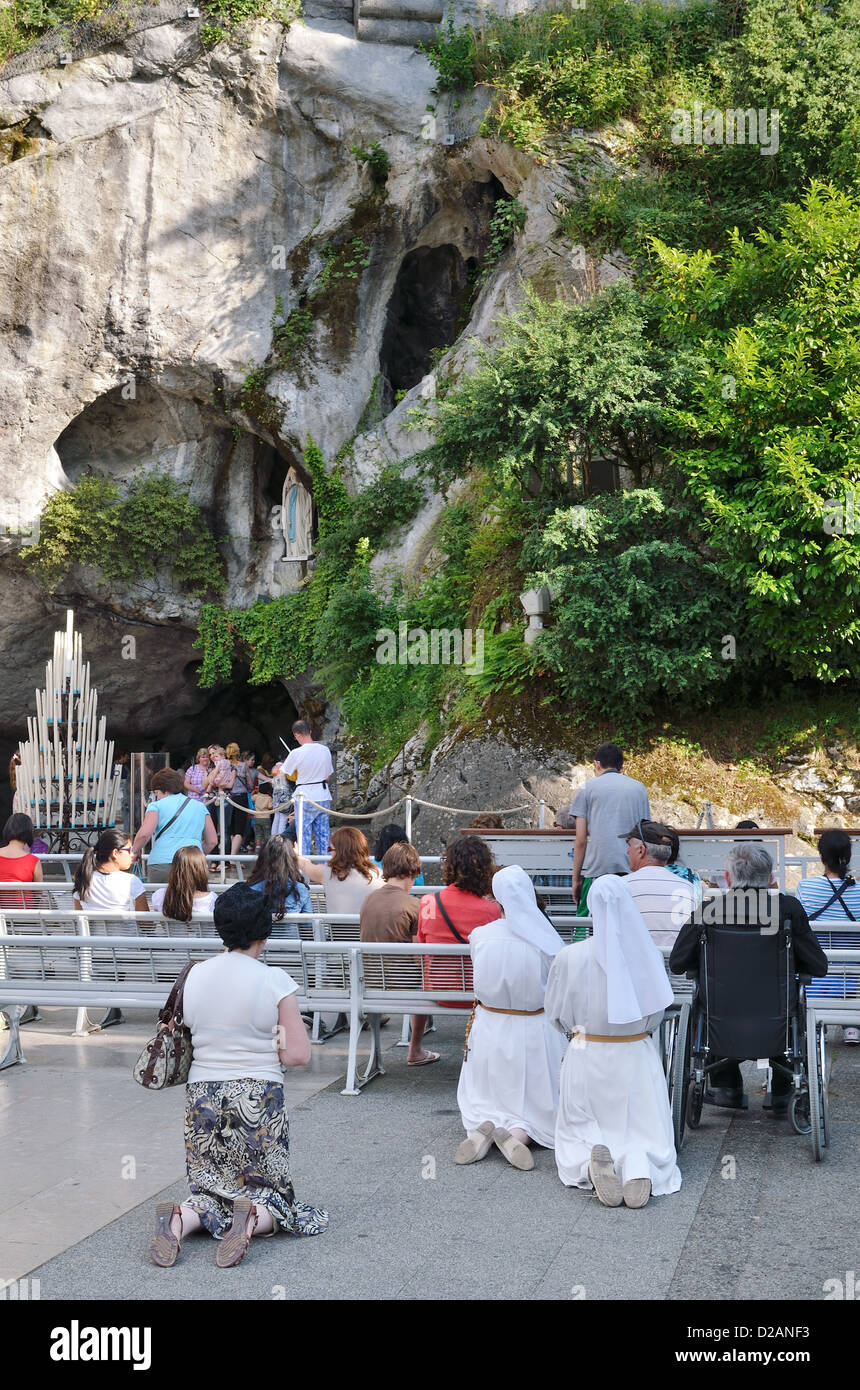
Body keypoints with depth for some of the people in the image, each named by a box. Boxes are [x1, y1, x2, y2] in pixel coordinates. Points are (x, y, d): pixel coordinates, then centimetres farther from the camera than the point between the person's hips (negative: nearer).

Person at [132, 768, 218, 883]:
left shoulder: (156, 806, 7)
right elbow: (212, 841, 16)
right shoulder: (200, 807, 18)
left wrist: (136, 851, 10)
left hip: (161, 862, -2)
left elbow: (144, 833, -7)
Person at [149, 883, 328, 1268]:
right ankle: (253, 1219, -22)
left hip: (201, 1095, 3)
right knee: (269, 1192, 12)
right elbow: (298, 1055, -10)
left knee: (209, 1187, 17)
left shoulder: (194, 975, 1)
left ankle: (179, 1220, -15)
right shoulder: (274, 982, -11)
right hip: (258, 1099, -3)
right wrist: (266, 1042, 6)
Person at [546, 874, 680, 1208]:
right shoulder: (648, 955, -10)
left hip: (586, 1058, 0)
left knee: (578, 1134, 16)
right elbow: (656, 1013, 3)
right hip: (637, 1058, 1)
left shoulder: (569, 958, -13)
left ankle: (591, 1160, -20)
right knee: (646, 1134, 13)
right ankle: (638, 1164, -22)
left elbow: (555, 1014, 0)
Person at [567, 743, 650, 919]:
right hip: (633, 869, 3)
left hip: (597, 869, -3)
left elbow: (581, 840, 2)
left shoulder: (588, 788, 8)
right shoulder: (639, 788, 17)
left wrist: (576, 877, 7)